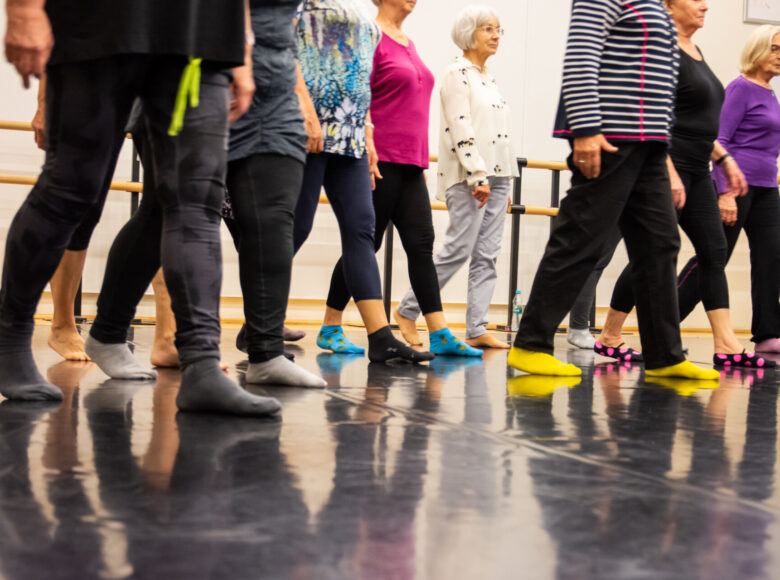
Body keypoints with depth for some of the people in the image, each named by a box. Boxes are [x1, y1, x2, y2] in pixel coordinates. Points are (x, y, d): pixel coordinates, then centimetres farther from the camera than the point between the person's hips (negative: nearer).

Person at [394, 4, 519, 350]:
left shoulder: (489, 78, 19)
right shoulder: (457, 73, -6)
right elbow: (461, 129, -15)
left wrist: (505, 185, 17)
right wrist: (478, 176, -21)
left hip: (495, 175, 8)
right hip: (468, 177, -8)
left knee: (488, 254, 2)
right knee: (459, 249, -10)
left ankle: (477, 329, 2)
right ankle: (407, 310, 2)